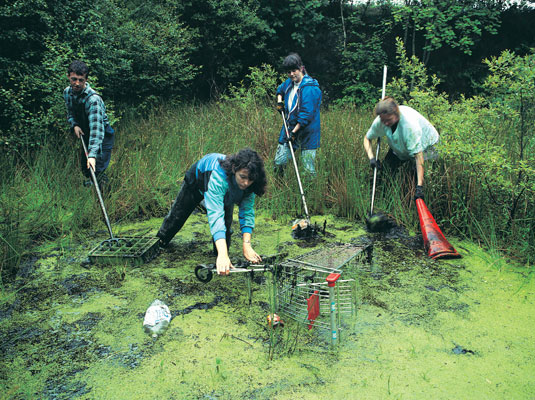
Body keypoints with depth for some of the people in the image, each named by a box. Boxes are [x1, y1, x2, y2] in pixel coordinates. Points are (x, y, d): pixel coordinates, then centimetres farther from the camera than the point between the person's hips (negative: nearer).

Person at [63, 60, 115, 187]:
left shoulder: (93, 99, -32)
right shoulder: (67, 92, -7)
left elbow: (96, 127, -40)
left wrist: (92, 154, -49)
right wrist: (74, 125, -11)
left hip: (103, 136, -7)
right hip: (85, 135, 7)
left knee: (98, 171, -13)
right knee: (84, 168, 16)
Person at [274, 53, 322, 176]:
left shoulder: (310, 88, -18)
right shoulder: (289, 83, 7)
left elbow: (306, 114, -22)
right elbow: (280, 89, 33)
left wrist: (294, 132, -21)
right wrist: (279, 102, 15)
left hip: (307, 133, -7)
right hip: (289, 127, 7)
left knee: (309, 169, -5)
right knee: (279, 162, 11)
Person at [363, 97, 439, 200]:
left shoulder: (410, 123, -42)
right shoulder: (379, 121, -26)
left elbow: (418, 154, -44)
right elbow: (367, 138, -5)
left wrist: (419, 186, -49)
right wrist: (371, 158, -25)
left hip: (425, 143, -5)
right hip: (399, 147, 6)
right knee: (387, 168, -4)